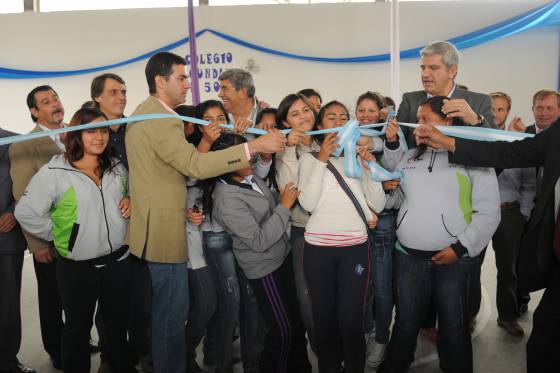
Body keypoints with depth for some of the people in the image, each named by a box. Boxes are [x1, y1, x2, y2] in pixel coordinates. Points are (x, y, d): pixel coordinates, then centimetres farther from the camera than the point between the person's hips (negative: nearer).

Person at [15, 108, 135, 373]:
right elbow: (26, 212, -8)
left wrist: (130, 201, 0)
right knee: (78, 328, 14)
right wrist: (59, 235, -5)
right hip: (77, 268, -4)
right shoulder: (54, 172, -11)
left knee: (118, 323, 18)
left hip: (118, 261, 4)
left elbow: (130, 194, 22)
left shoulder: (117, 168, 6)